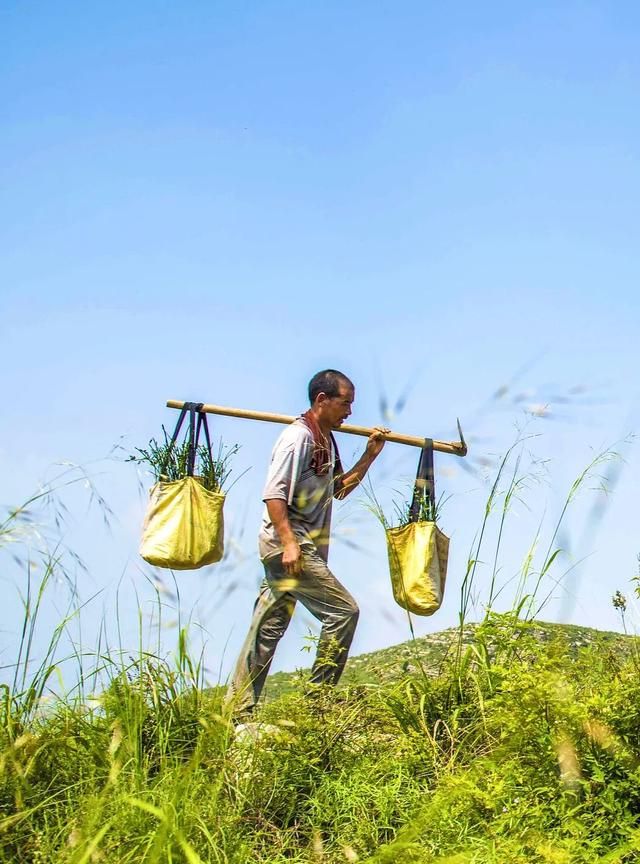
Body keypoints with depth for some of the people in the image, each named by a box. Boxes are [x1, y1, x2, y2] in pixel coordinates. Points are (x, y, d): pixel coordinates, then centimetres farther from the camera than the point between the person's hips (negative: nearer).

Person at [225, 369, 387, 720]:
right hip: (289, 545, -9)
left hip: (299, 547, 9)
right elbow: (273, 493, -18)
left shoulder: (324, 441, 18)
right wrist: (288, 542, -25)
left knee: (268, 629, 9)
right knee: (343, 611, -10)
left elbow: (338, 489, 27)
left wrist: (369, 455, 18)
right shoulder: (298, 437, -11)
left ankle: (238, 710, 13)